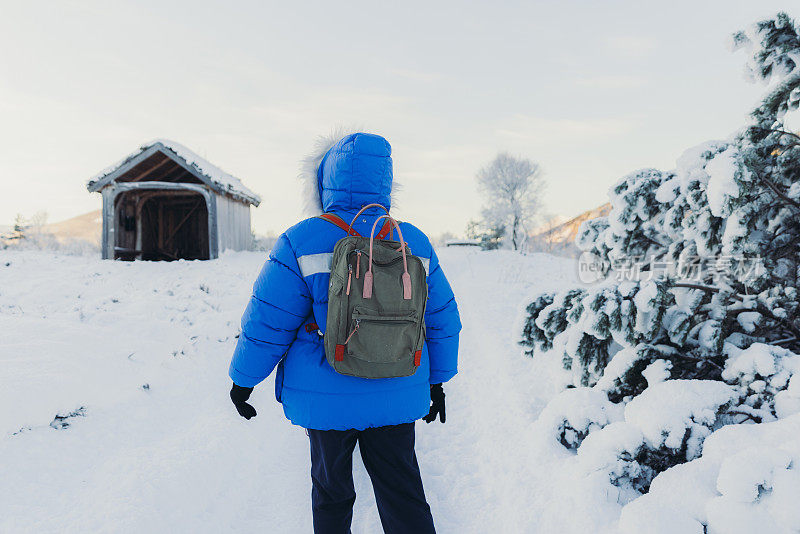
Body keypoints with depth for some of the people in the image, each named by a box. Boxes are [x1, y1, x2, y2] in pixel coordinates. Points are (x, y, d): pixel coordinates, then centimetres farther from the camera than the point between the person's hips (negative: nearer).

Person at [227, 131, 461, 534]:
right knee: (403, 492, 14)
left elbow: (268, 322, -9)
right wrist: (436, 381, 18)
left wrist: (243, 380, 6)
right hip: (396, 398, 3)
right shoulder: (415, 243, 0)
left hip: (327, 399, -2)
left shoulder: (301, 243, -12)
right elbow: (441, 321, 6)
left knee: (331, 489, 18)